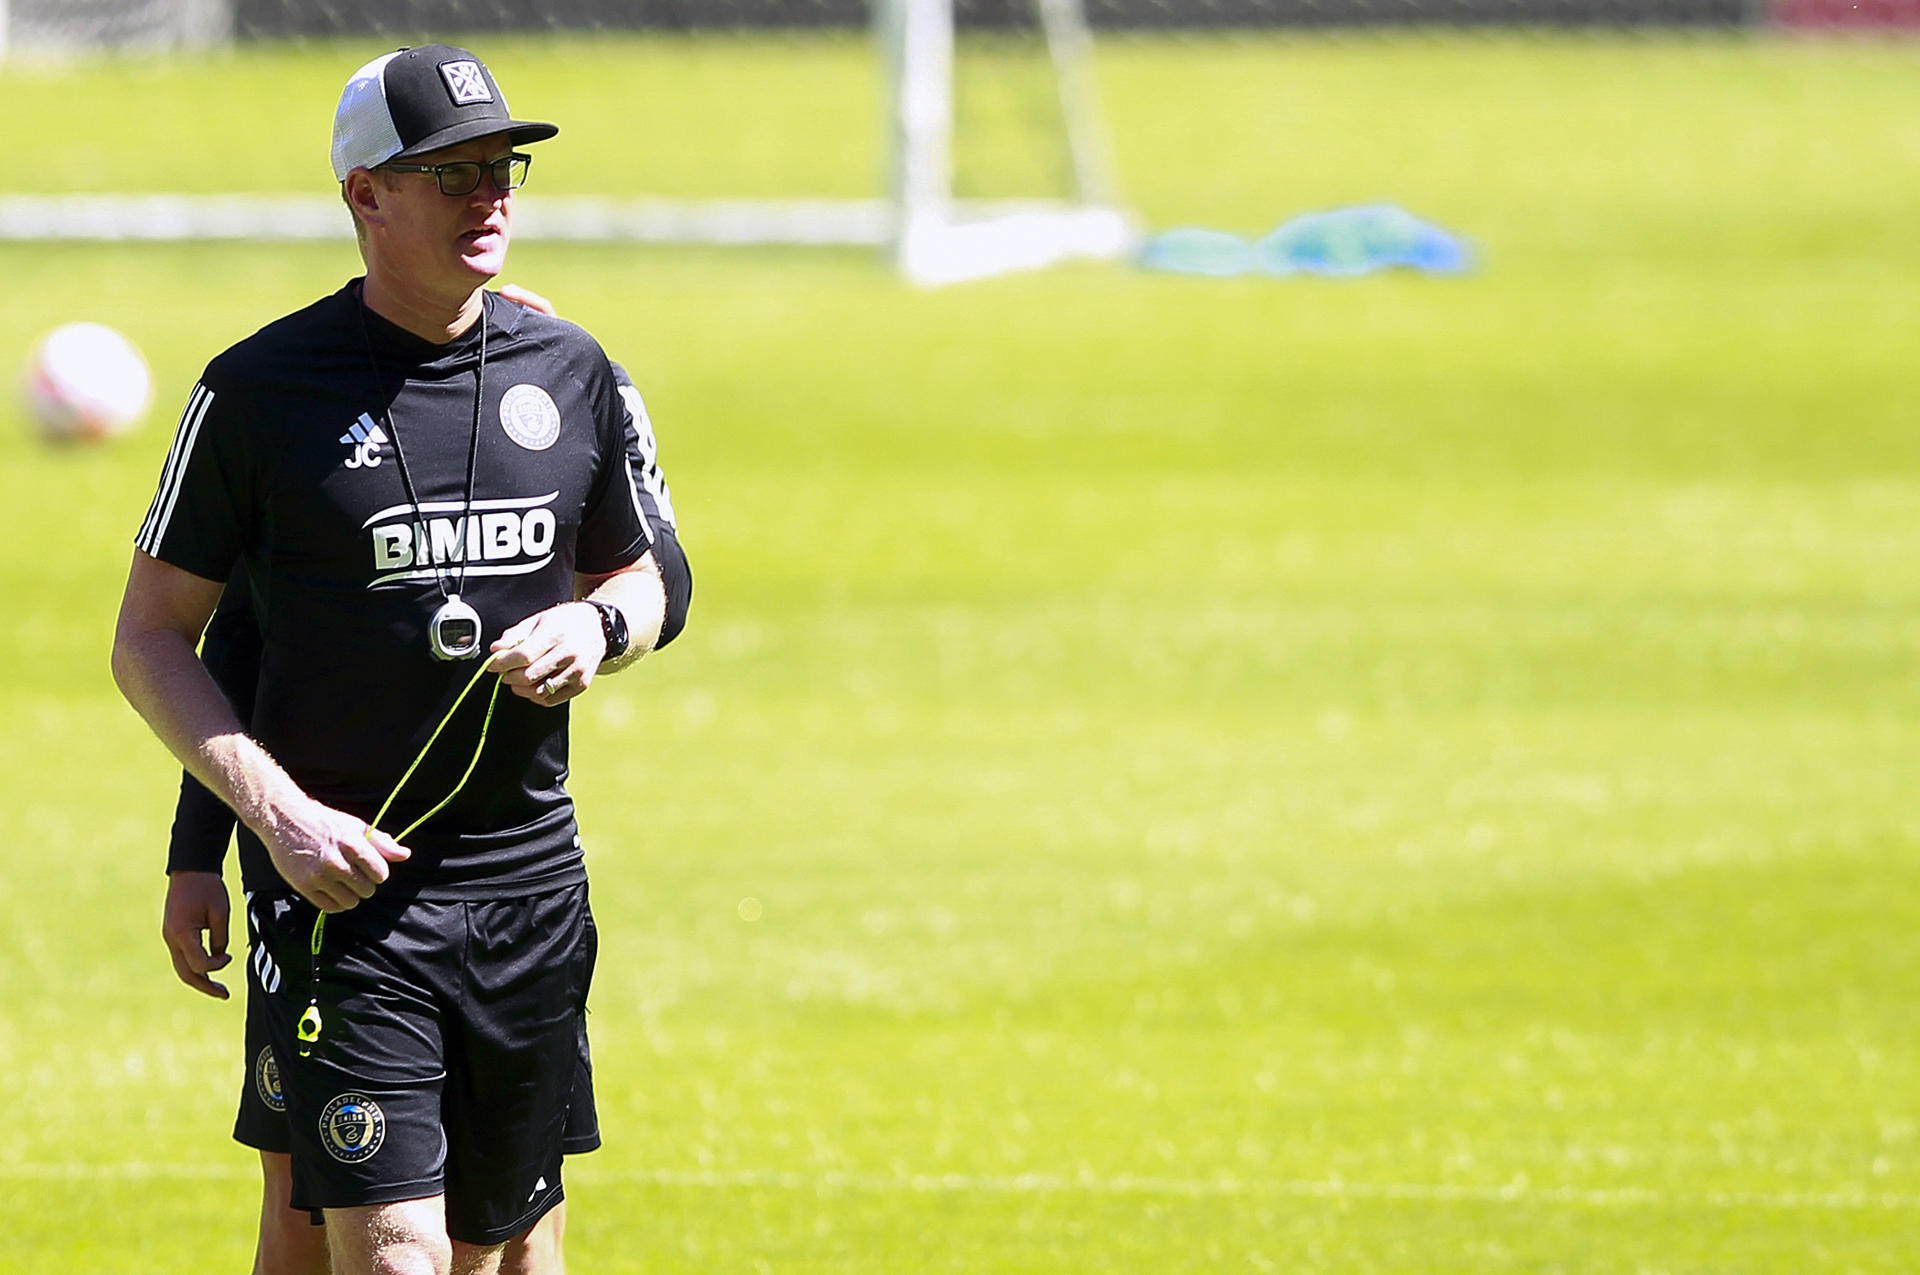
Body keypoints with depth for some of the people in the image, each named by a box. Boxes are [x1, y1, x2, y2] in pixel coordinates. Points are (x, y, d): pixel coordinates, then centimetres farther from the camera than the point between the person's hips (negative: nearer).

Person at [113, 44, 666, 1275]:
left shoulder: (570, 373, 8)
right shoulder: (260, 387, -4)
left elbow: (641, 579, 22)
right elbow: (151, 640, 0)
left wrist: (599, 627, -3)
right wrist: (278, 814, -14)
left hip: (530, 882, 4)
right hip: (342, 885, -4)